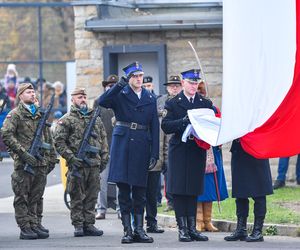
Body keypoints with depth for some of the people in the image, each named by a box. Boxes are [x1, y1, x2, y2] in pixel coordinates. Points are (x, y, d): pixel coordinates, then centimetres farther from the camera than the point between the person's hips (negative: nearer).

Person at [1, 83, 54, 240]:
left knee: (35, 196, 9)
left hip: (40, 162, 6)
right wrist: (23, 153, -18)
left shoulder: (40, 114, 16)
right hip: (23, 162, -6)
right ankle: (25, 229, 0)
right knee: (22, 197, -2)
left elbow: (47, 137, 25)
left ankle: (34, 226, 13)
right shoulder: (15, 115, -3)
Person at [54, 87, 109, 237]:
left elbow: (103, 139, 20)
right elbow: (58, 141, -5)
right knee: (77, 197, -2)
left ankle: (89, 224, 11)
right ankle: (78, 226, 2)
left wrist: (104, 158, 10)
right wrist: (71, 157, -13)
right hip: (77, 164, -4)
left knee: (92, 197, 6)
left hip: (94, 164, 4)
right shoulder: (66, 120, 0)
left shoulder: (95, 118, 16)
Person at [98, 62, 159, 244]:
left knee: (140, 190, 3)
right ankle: (127, 230, 1)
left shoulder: (150, 98, 11)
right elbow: (102, 102, -17)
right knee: (124, 188, -1)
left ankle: (139, 229, 7)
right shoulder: (120, 94, 3)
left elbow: (155, 127, 9)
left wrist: (155, 154, 2)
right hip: (123, 142, -2)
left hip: (142, 145, 2)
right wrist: (120, 85, -23)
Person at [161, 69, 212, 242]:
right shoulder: (173, 103, 3)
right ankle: (182, 229, -2)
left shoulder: (205, 103, 12)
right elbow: (166, 127, -6)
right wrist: (183, 122, -20)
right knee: (179, 190, -5)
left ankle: (192, 228, 8)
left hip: (198, 151, 3)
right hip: (179, 151, -3)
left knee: (194, 190, 4)